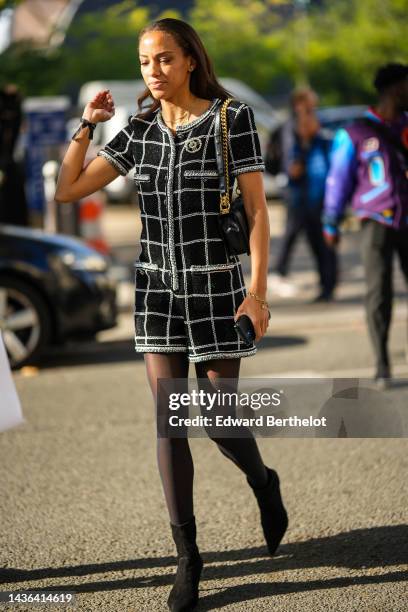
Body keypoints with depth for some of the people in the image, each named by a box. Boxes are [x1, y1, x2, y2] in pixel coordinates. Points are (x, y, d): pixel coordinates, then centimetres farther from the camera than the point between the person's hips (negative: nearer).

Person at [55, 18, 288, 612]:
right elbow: (67, 191, 4)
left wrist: (258, 291, -17)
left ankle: (263, 483, 36)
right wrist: (87, 124, -4)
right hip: (158, 287, 3)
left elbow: (258, 210, -10)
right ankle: (187, 556, 8)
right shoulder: (139, 130, 5)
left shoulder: (234, 117, -8)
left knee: (220, 420, 1)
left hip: (215, 286, -3)